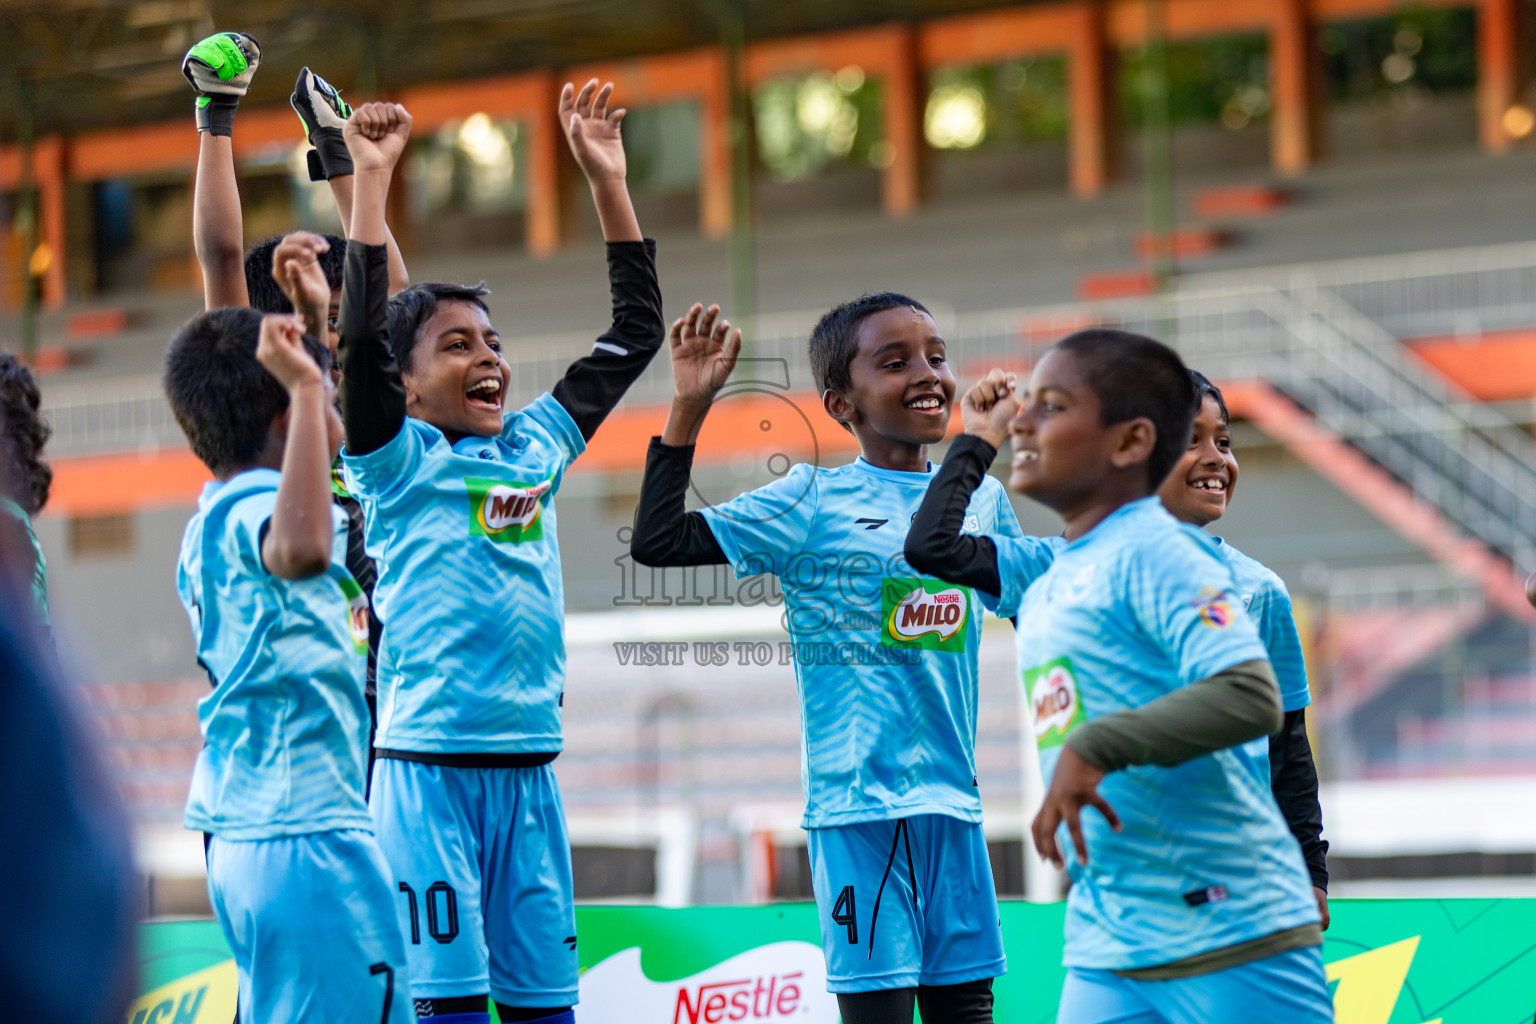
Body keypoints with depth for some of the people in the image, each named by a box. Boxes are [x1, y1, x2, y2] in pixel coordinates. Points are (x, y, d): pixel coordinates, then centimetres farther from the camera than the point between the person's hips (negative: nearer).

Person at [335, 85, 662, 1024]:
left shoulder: (538, 446, 14)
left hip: (529, 764, 5)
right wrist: (371, 181, -16)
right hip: (428, 763, -5)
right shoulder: (399, 461, 0)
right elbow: (361, 339, -16)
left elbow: (636, 330, 19)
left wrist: (608, 181, 15)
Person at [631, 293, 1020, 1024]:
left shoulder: (983, 499, 10)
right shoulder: (814, 502, -3)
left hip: (953, 800, 5)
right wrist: (689, 408, -10)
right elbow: (658, 541, -7)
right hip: (857, 805, -4)